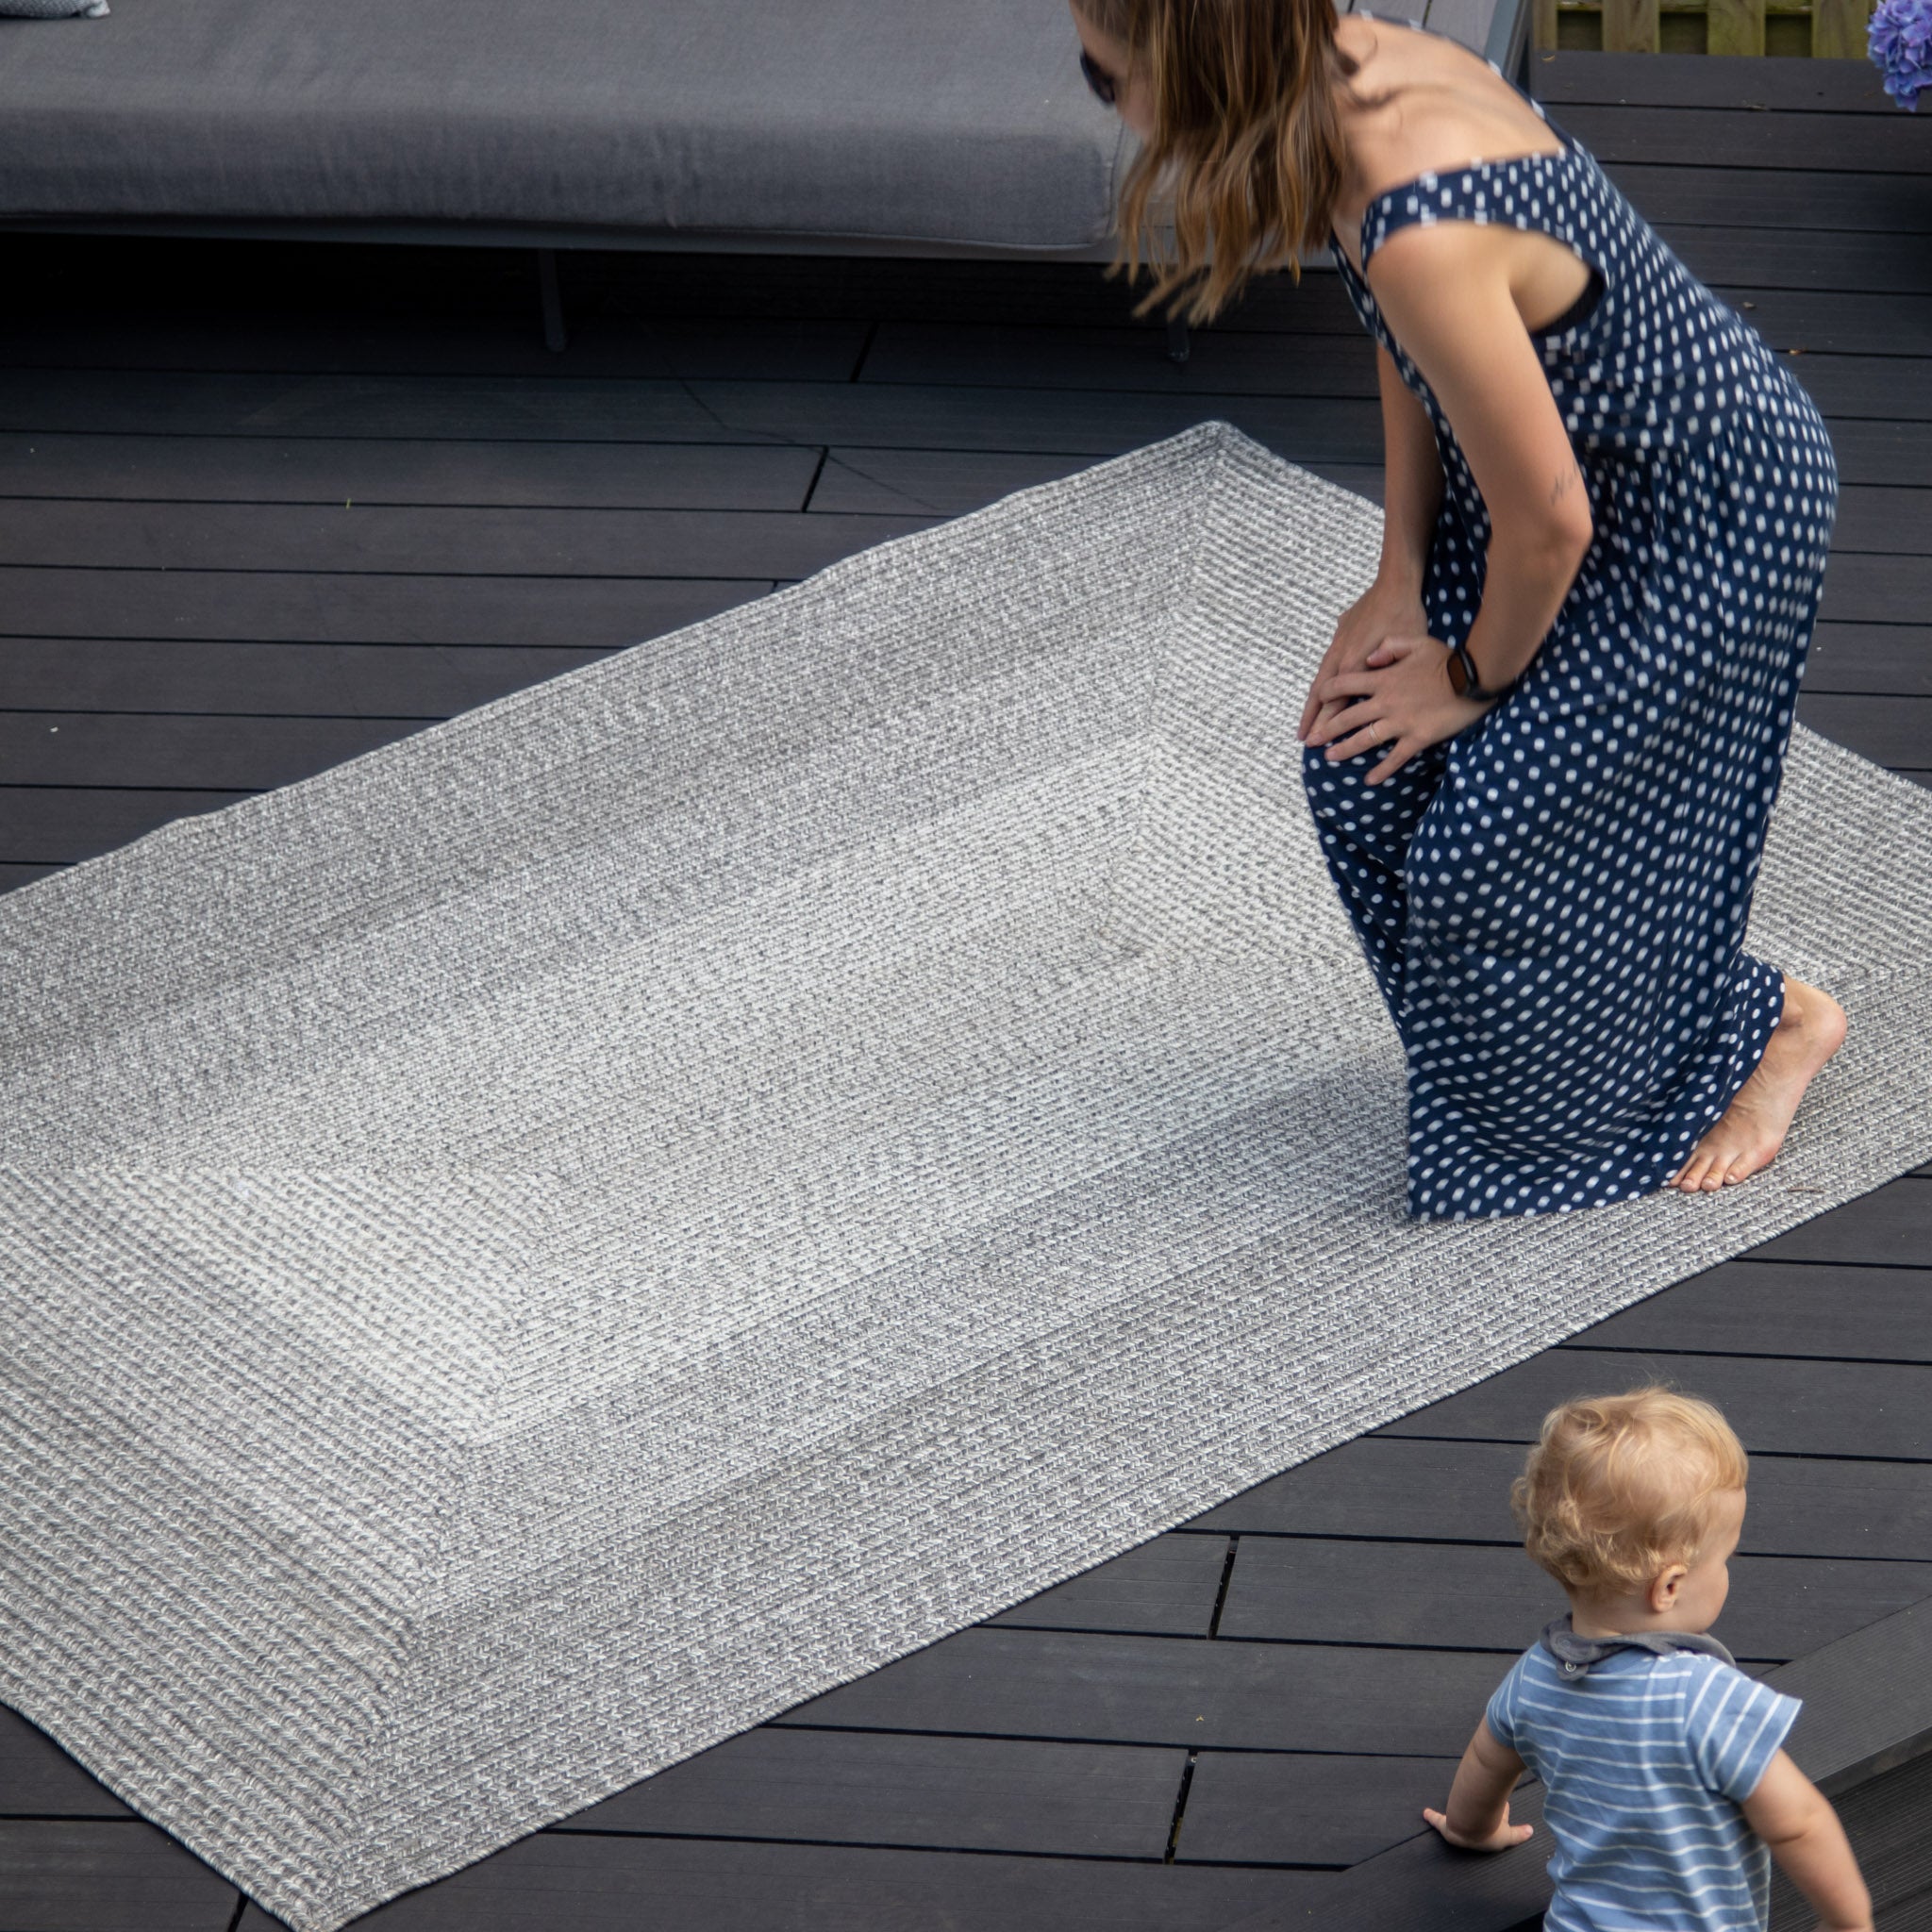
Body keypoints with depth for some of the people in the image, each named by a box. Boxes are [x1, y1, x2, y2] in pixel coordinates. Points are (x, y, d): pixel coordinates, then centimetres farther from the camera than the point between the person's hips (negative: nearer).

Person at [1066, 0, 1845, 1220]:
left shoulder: (1421, 239, -39)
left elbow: (1545, 523, -27)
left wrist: (1479, 675, -7)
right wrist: (1402, 577, 5)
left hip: (1711, 521, -8)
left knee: (1498, 845, 3)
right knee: (1370, 773, 9)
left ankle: (1769, 1023, 27)